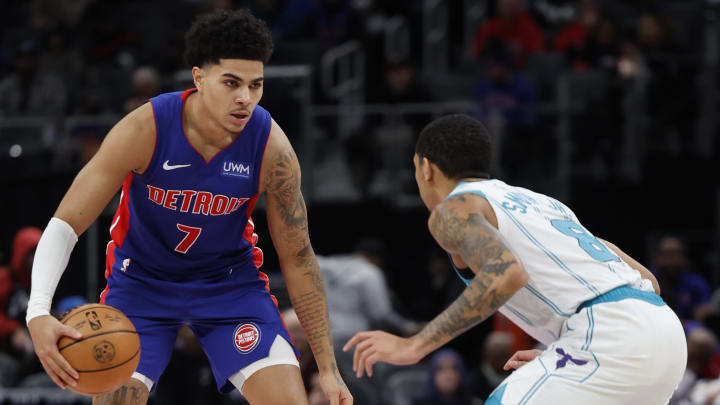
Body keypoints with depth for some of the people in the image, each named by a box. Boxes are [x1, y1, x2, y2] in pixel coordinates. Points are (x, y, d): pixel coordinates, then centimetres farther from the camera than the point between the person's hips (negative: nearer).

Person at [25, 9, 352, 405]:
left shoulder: (271, 147, -22)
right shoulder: (144, 130, -28)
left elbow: (297, 259, -10)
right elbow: (65, 225, -24)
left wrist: (328, 368, -9)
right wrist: (38, 312, -41)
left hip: (231, 281, 1)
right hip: (141, 280, -1)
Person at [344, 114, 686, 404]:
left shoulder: (453, 209, 6)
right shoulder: (538, 202, 31)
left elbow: (507, 274, -16)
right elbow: (645, 279, 27)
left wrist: (416, 345, -14)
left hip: (607, 334, -9)